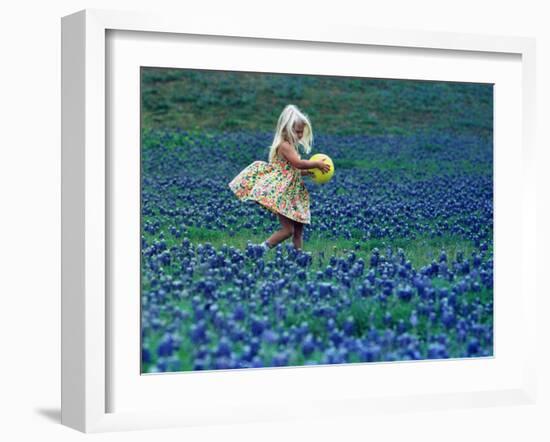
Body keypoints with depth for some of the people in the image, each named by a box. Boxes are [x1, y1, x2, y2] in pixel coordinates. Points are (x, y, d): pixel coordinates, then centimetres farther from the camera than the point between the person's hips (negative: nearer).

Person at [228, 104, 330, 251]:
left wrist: (309, 172, 4)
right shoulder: (284, 145, -14)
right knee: (288, 229, -12)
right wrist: (317, 164, -16)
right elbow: (298, 163, -26)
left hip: (292, 195, 10)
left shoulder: (291, 146, 16)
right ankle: (262, 250, -5)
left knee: (298, 231, 8)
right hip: (282, 195, -10)